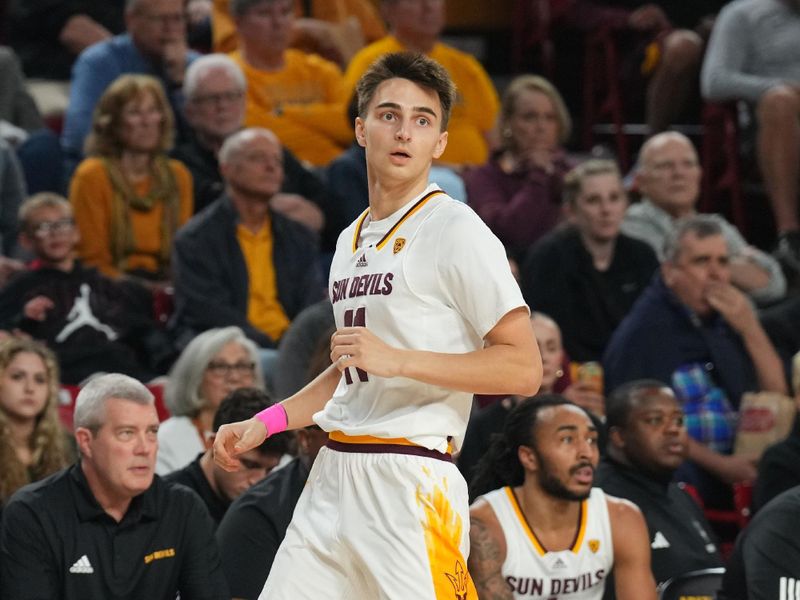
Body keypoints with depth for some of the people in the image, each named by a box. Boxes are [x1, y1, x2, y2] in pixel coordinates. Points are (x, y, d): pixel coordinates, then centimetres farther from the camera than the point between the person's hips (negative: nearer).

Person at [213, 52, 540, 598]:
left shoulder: (455, 230, -7)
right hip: (334, 474, 8)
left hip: (410, 483, -8)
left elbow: (524, 369, -13)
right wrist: (268, 422, 19)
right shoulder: (353, 240, 19)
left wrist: (398, 360, -19)